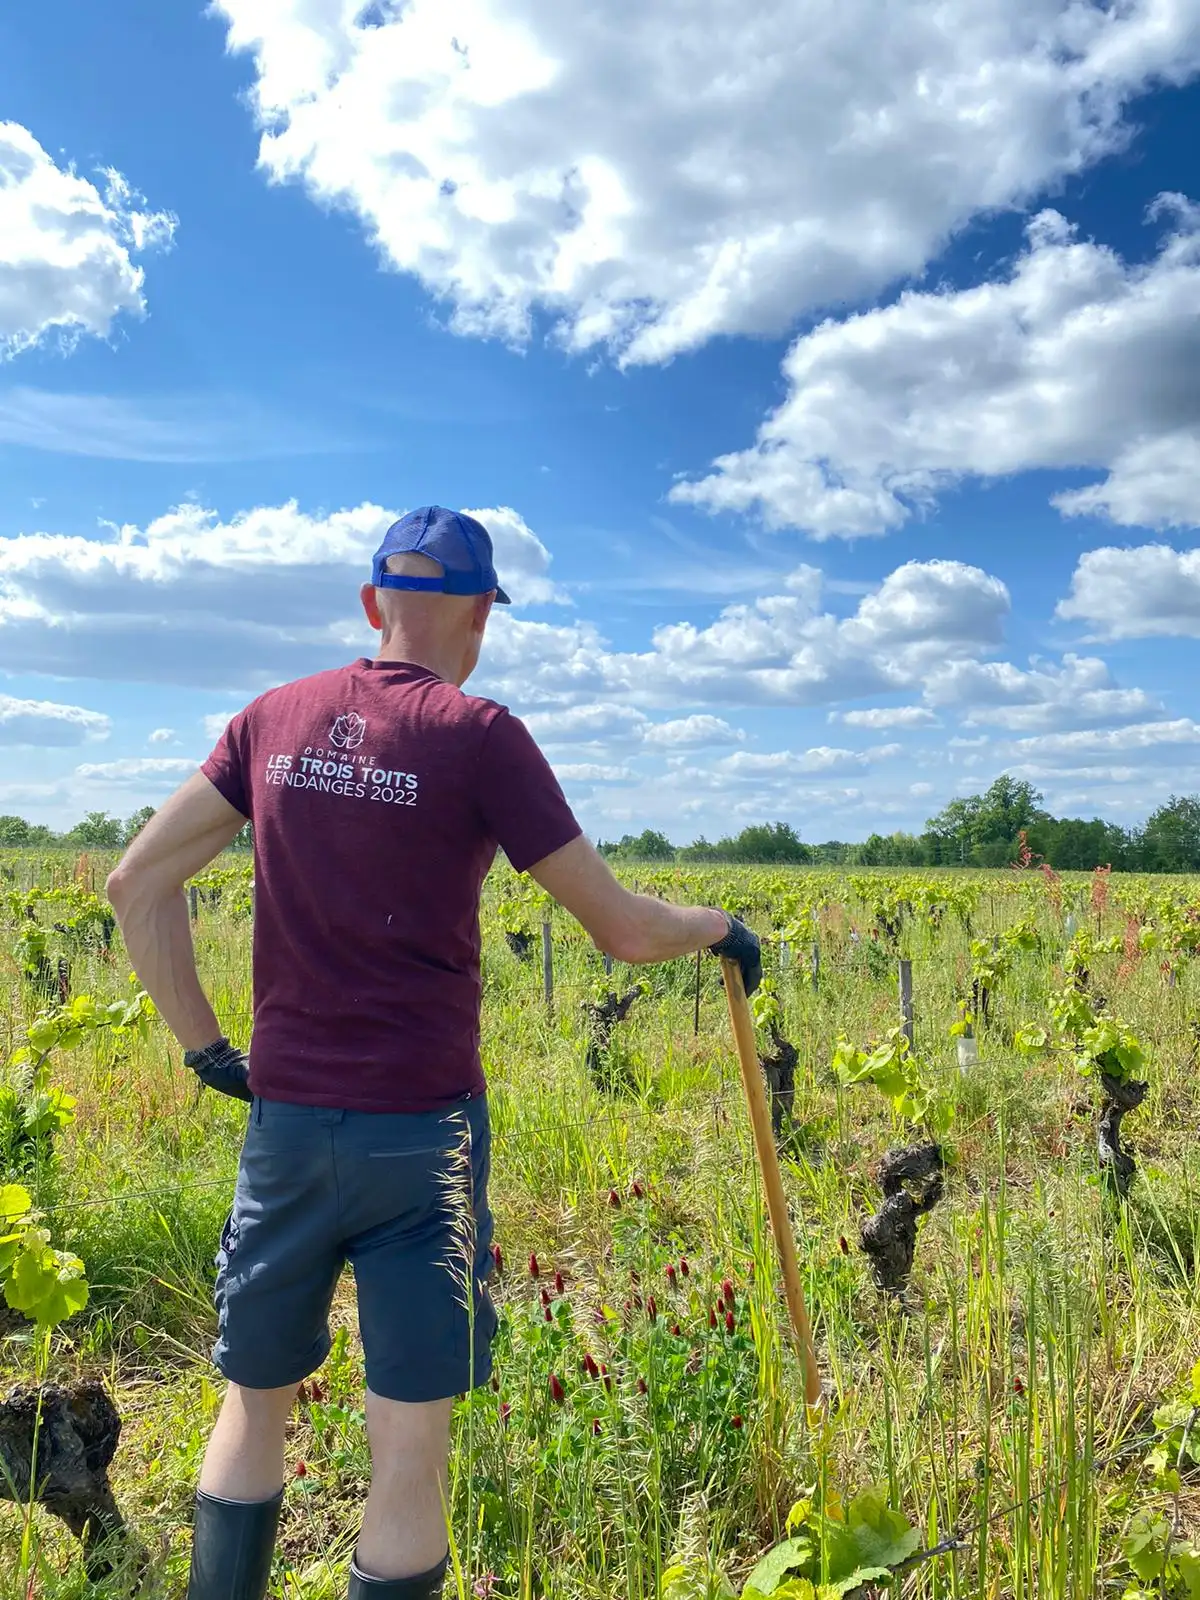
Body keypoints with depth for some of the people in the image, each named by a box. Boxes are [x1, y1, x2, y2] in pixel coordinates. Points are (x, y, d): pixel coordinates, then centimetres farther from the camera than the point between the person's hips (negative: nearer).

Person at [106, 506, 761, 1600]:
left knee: (255, 1404, 22)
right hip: (420, 1131, -4)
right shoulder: (479, 735, -10)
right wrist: (721, 928, 11)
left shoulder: (276, 719, 4)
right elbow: (623, 931, -7)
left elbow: (137, 882, 5)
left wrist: (204, 1045, 9)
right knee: (411, 1443, 9)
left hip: (283, 1117, 5)